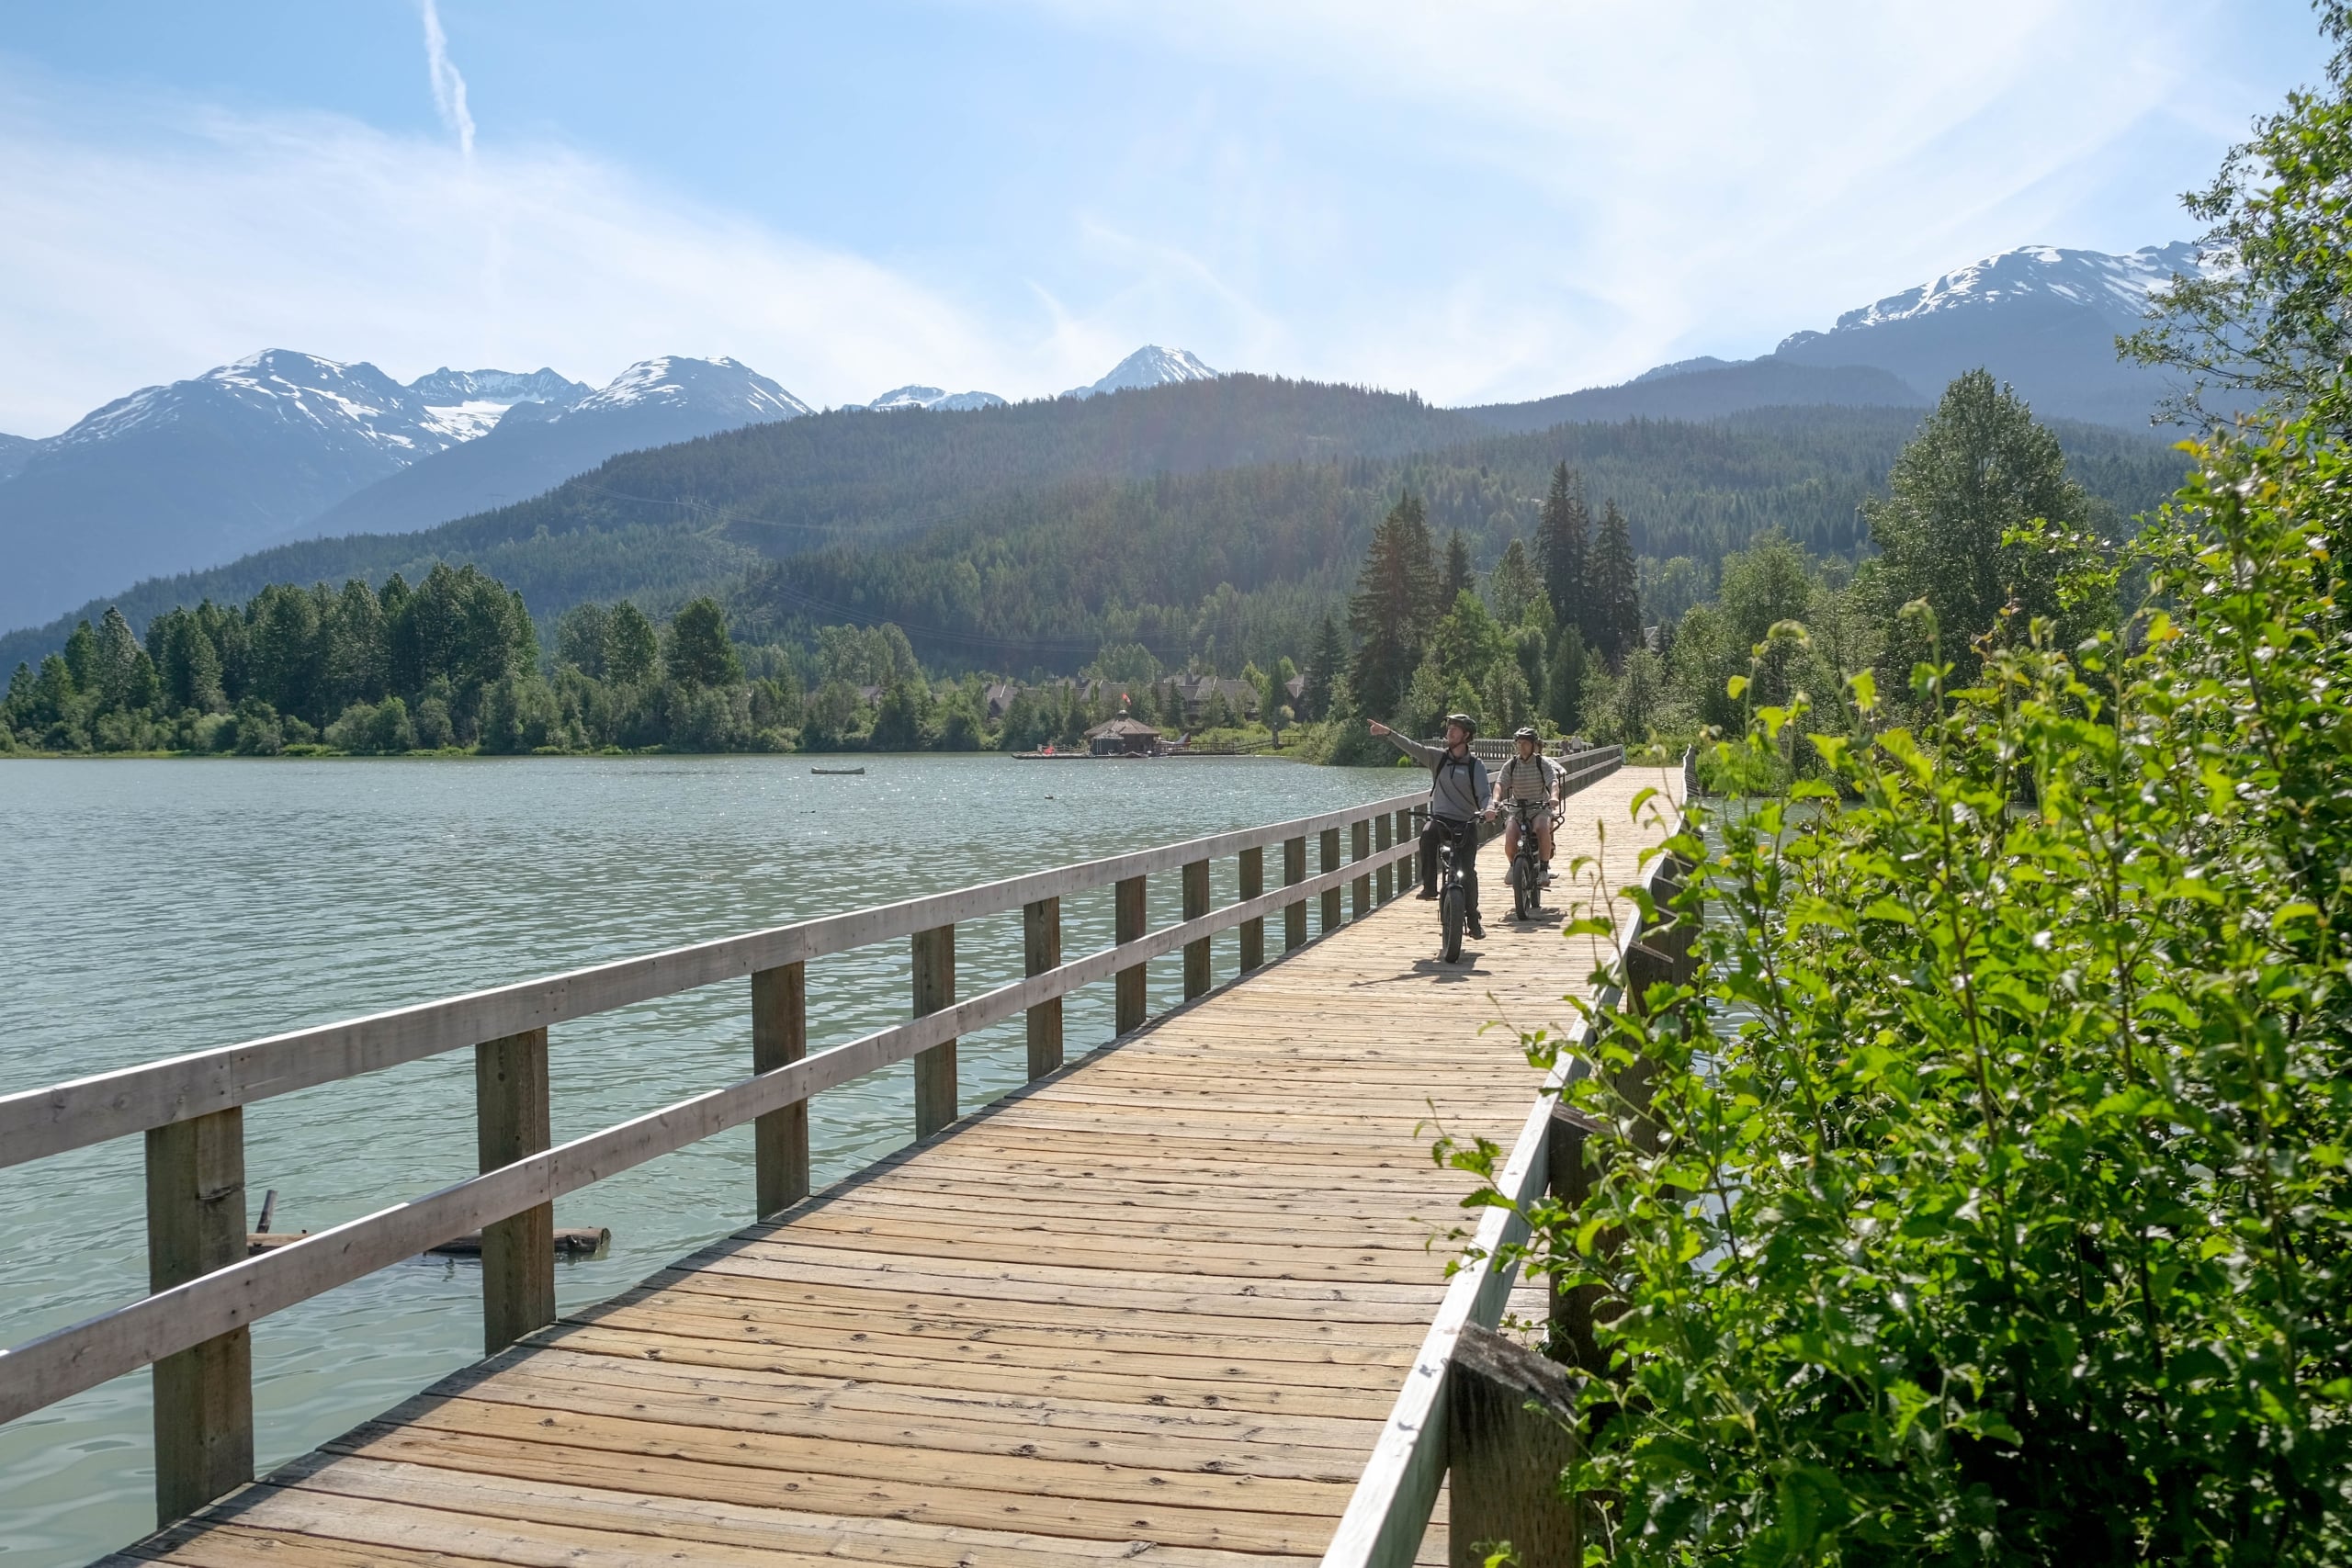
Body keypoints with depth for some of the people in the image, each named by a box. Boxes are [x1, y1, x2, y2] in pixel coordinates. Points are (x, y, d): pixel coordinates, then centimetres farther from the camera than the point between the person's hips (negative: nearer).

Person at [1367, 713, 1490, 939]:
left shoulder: (1476, 765, 2)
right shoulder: (1437, 757, 7)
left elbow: (1484, 794, -7)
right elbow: (1411, 746, -4)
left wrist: (1486, 809, -30)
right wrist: (1388, 732, -16)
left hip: (1466, 825, -1)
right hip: (1440, 819, 1)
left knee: (1468, 871, -10)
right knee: (1427, 834, -34)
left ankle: (1474, 920, 6)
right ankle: (1429, 886, -23)